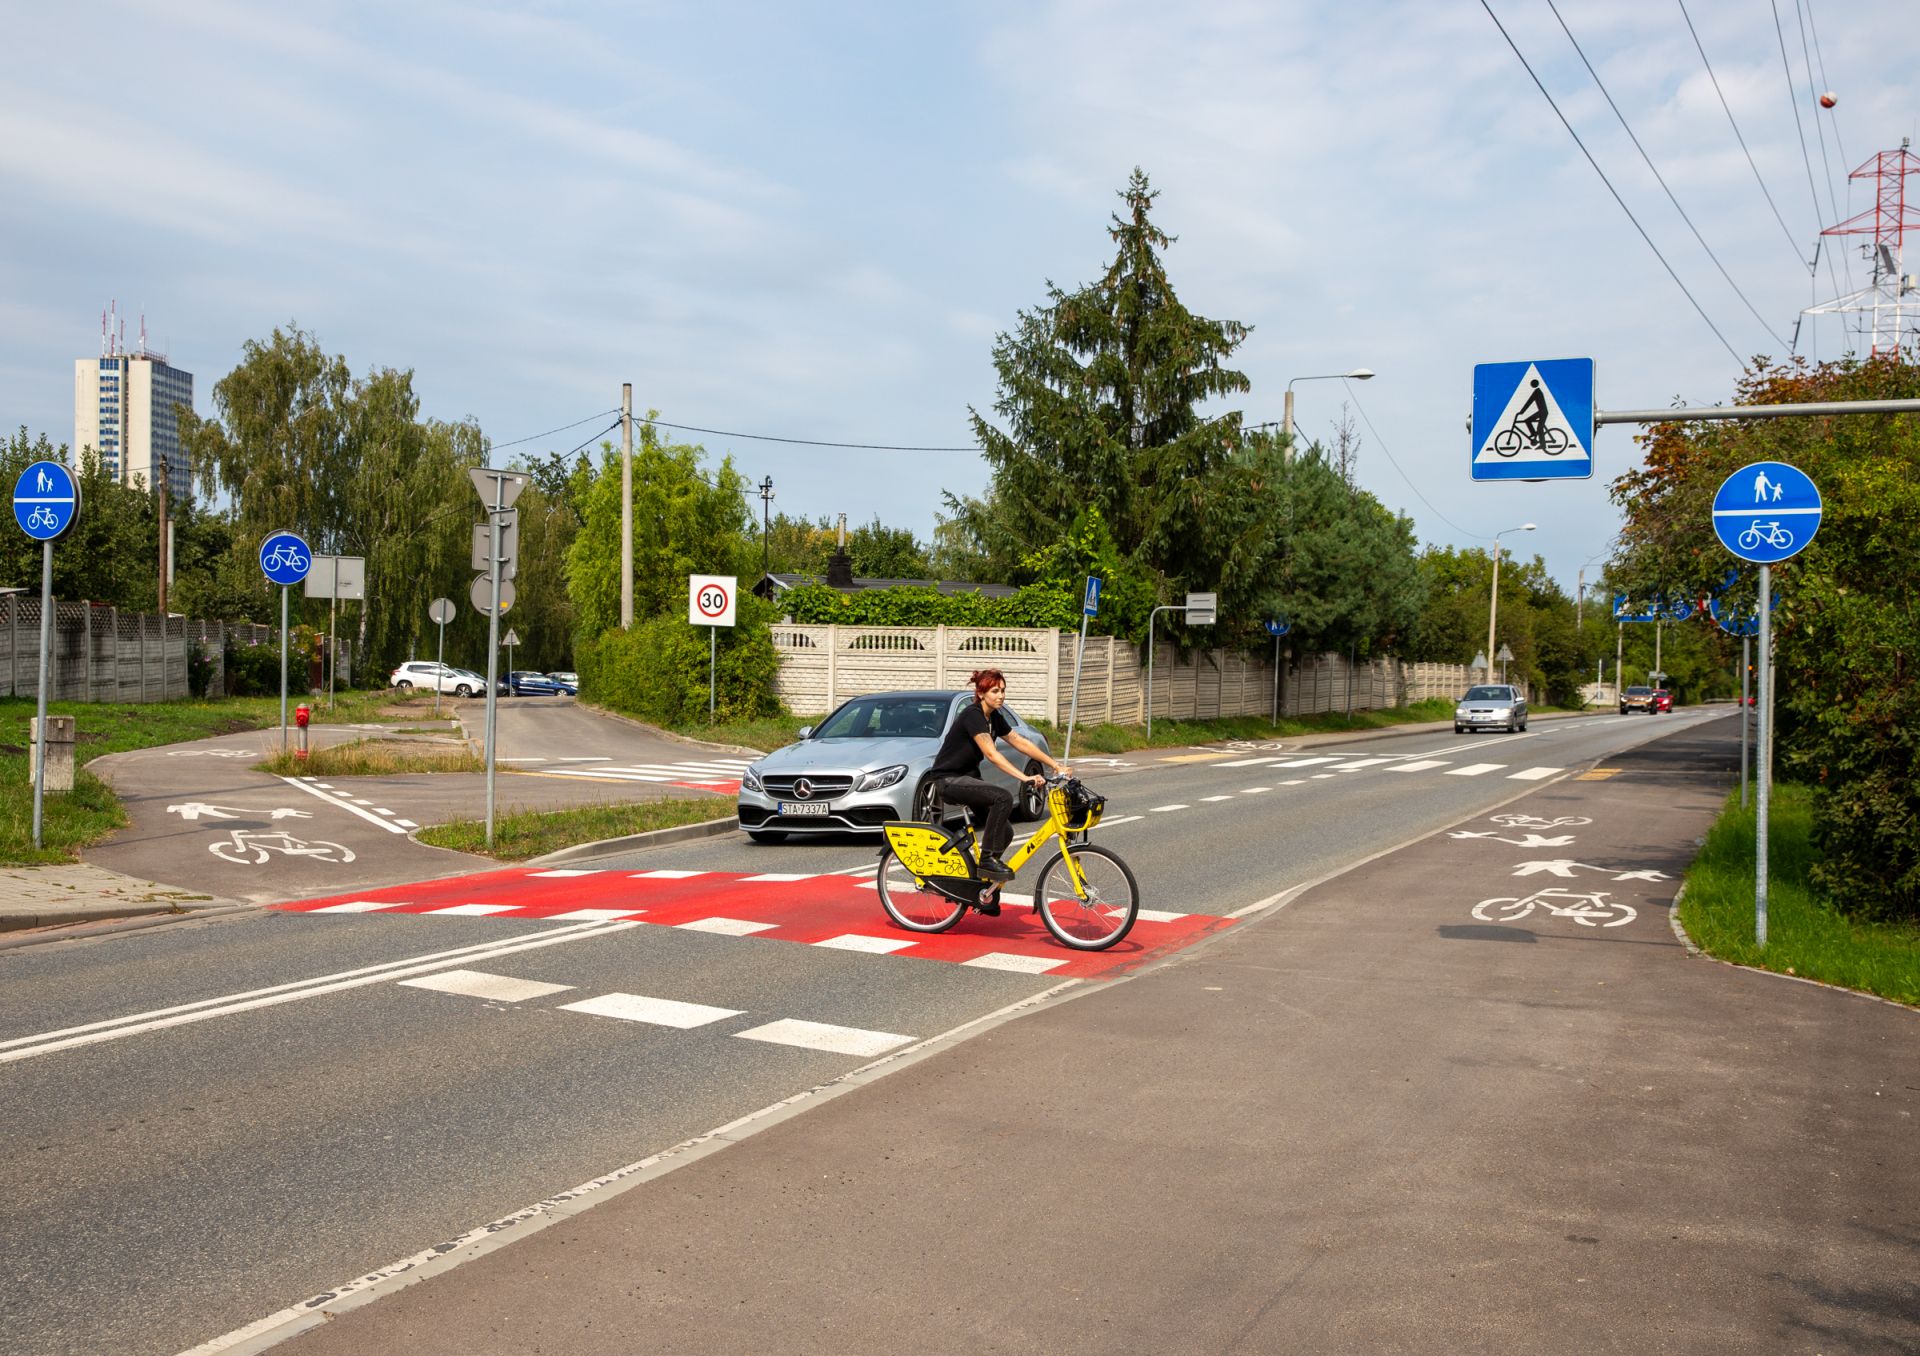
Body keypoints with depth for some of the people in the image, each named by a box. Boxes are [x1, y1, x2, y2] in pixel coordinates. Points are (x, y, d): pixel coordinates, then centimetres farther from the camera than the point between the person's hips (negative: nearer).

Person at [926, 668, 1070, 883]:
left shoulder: (995, 718, 6)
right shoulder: (972, 715, -21)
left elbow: (1022, 743, 9)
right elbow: (991, 754, -31)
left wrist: (1056, 766, 2)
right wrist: (1025, 778, -39)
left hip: (968, 776, 9)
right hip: (948, 780, -9)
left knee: (1005, 832, -4)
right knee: (1003, 797, -29)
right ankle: (989, 859, -22)